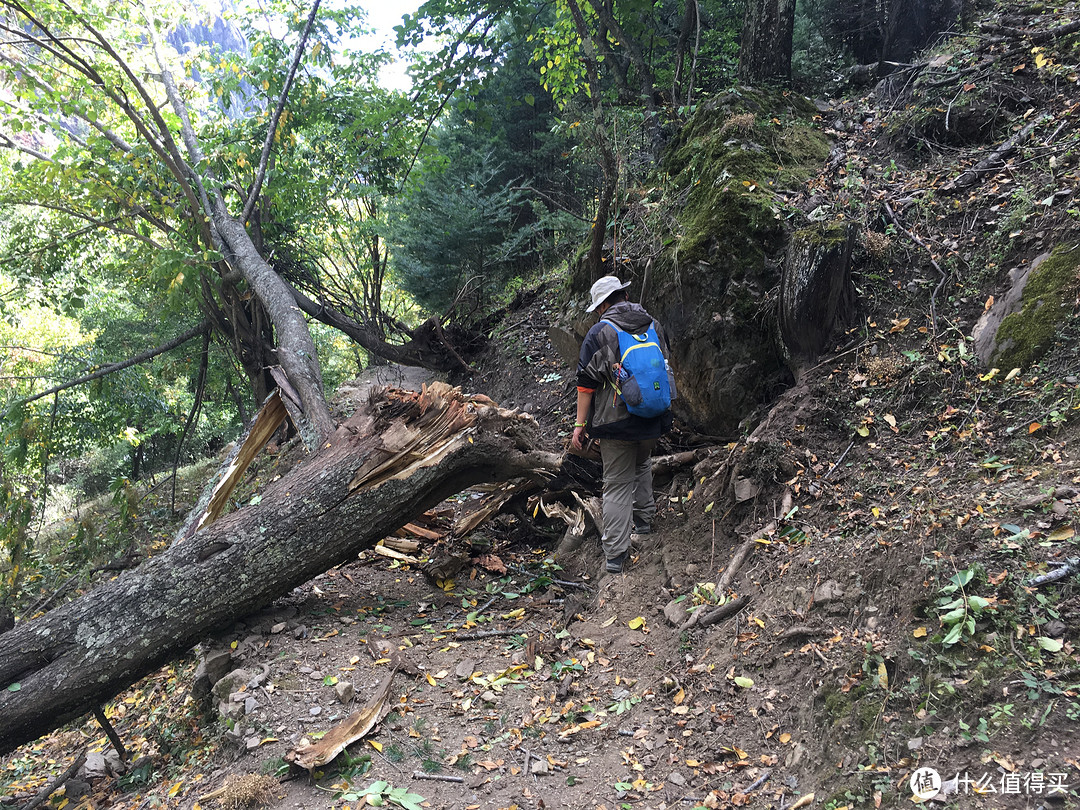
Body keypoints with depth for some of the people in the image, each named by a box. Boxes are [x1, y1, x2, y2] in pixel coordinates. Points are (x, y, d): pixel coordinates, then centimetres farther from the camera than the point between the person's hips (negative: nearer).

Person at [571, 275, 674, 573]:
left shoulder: (599, 333, -9)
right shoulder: (654, 326, 6)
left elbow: (587, 383, -12)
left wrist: (580, 424, -6)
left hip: (616, 422, -5)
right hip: (653, 419, 5)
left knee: (618, 485, 1)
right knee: (641, 464, 31)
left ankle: (616, 554, 3)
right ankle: (644, 518, 42)